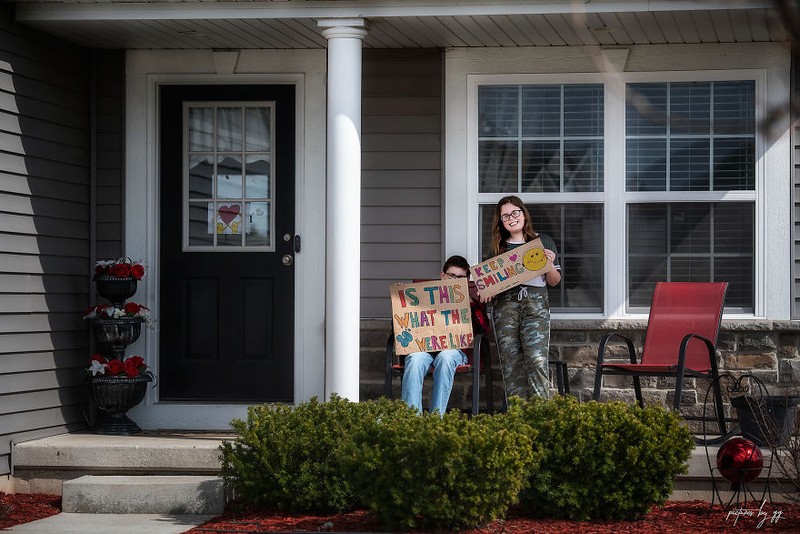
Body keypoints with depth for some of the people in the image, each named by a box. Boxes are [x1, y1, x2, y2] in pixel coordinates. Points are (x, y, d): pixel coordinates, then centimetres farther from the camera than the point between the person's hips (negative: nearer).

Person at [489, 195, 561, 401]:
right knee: (511, 364, -4)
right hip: (504, 305, 2)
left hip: (535, 304, -2)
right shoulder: (498, 247, 16)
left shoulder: (543, 242, 11)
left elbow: (554, 282, 12)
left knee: (536, 361, -16)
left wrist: (550, 264, -7)